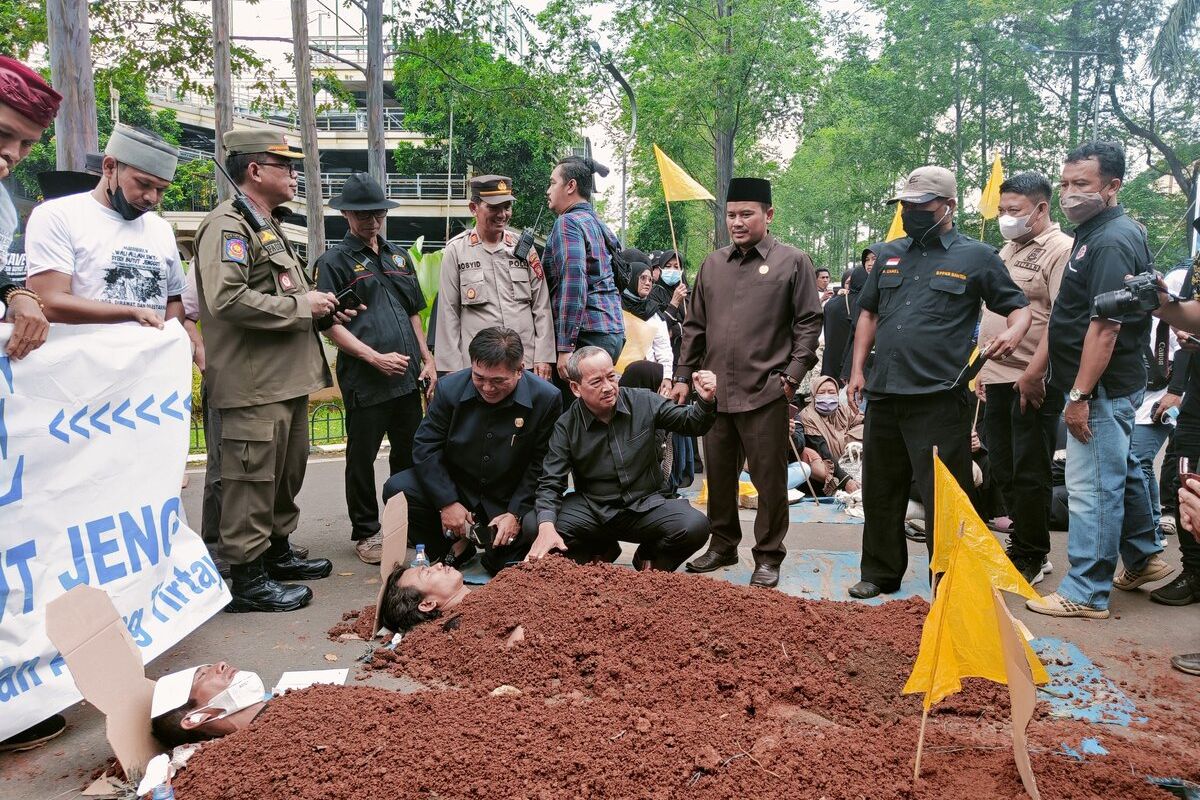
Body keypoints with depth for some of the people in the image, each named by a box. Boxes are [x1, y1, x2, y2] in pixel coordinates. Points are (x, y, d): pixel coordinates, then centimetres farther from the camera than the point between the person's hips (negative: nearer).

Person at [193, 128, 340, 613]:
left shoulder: (266, 226, 21)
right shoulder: (228, 226, -13)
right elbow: (227, 299, -26)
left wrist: (324, 313, 12)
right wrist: (301, 305, -18)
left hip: (288, 378, 11)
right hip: (254, 383, -11)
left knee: (287, 474, 19)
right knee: (253, 479, -3)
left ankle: (278, 553, 33)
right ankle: (248, 580, 7)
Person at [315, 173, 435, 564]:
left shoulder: (398, 256, 16)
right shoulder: (334, 261, -3)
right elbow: (331, 325, -9)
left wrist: (428, 359, 12)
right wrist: (376, 358, -17)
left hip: (408, 377, 6)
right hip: (364, 381, -6)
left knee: (409, 455, 14)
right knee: (362, 459, 4)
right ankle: (365, 532, 17)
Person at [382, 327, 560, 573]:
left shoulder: (547, 399, -15)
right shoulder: (450, 388, -10)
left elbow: (541, 464, -10)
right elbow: (426, 446, -7)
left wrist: (516, 513, -16)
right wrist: (447, 502, -15)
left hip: (509, 500, -2)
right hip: (455, 488, 2)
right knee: (396, 490, -21)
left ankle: (496, 557, 16)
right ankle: (456, 548, 0)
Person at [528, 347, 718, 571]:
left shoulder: (644, 402, -4)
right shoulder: (566, 427, -8)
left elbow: (691, 422, 5)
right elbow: (550, 483, -11)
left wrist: (706, 401, -20)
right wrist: (546, 527, -31)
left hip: (646, 504, 0)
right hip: (593, 508, 0)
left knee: (696, 526, -27)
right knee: (552, 530, -29)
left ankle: (649, 556, 8)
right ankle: (603, 550, 7)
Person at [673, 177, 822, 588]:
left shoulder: (793, 262, 0)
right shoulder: (712, 264, 13)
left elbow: (808, 322, -2)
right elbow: (695, 325, 16)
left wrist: (792, 376, -9)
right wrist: (683, 376, 12)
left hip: (766, 393, -5)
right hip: (715, 391, 5)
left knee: (769, 478, 2)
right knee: (719, 475, 14)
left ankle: (768, 557, 16)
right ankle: (722, 546, 30)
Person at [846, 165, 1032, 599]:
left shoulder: (976, 256, 1)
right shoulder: (889, 254, 15)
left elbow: (1019, 306, 6)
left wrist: (1014, 331, -17)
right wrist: (857, 370, 10)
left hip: (939, 398, -5)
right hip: (883, 395, 6)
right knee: (880, 493, 15)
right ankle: (880, 574, 30)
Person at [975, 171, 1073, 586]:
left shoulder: (1061, 250, -10)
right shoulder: (1007, 250, 17)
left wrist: (1034, 372, -23)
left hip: (1031, 384, -8)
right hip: (997, 379, 8)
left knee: (1029, 473, 0)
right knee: (1002, 469, 13)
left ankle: (1032, 556, 13)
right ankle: (1022, 542, 27)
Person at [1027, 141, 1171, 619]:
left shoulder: (1111, 242, -19)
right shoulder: (1095, 234, 13)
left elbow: (1105, 325, -25)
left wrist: (1080, 394, -25)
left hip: (1102, 387, -11)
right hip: (1111, 385, 11)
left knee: (1093, 487, -4)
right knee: (1120, 472, 23)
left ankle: (1086, 594, 4)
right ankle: (1142, 558, 40)